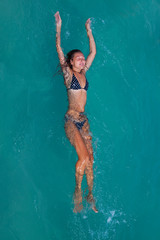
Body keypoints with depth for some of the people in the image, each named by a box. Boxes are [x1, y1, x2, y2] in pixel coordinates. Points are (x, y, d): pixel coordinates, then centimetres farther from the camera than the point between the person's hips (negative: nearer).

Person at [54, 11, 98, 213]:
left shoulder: (83, 73, 12)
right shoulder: (68, 74, -1)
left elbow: (93, 52, 17)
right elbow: (59, 52, -10)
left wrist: (89, 31, 17)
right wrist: (58, 28, -14)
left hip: (83, 120, 6)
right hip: (71, 120, -6)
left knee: (90, 158, 0)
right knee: (84, 157, -14)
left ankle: (90, 195, 8)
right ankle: (78, 191, 6)